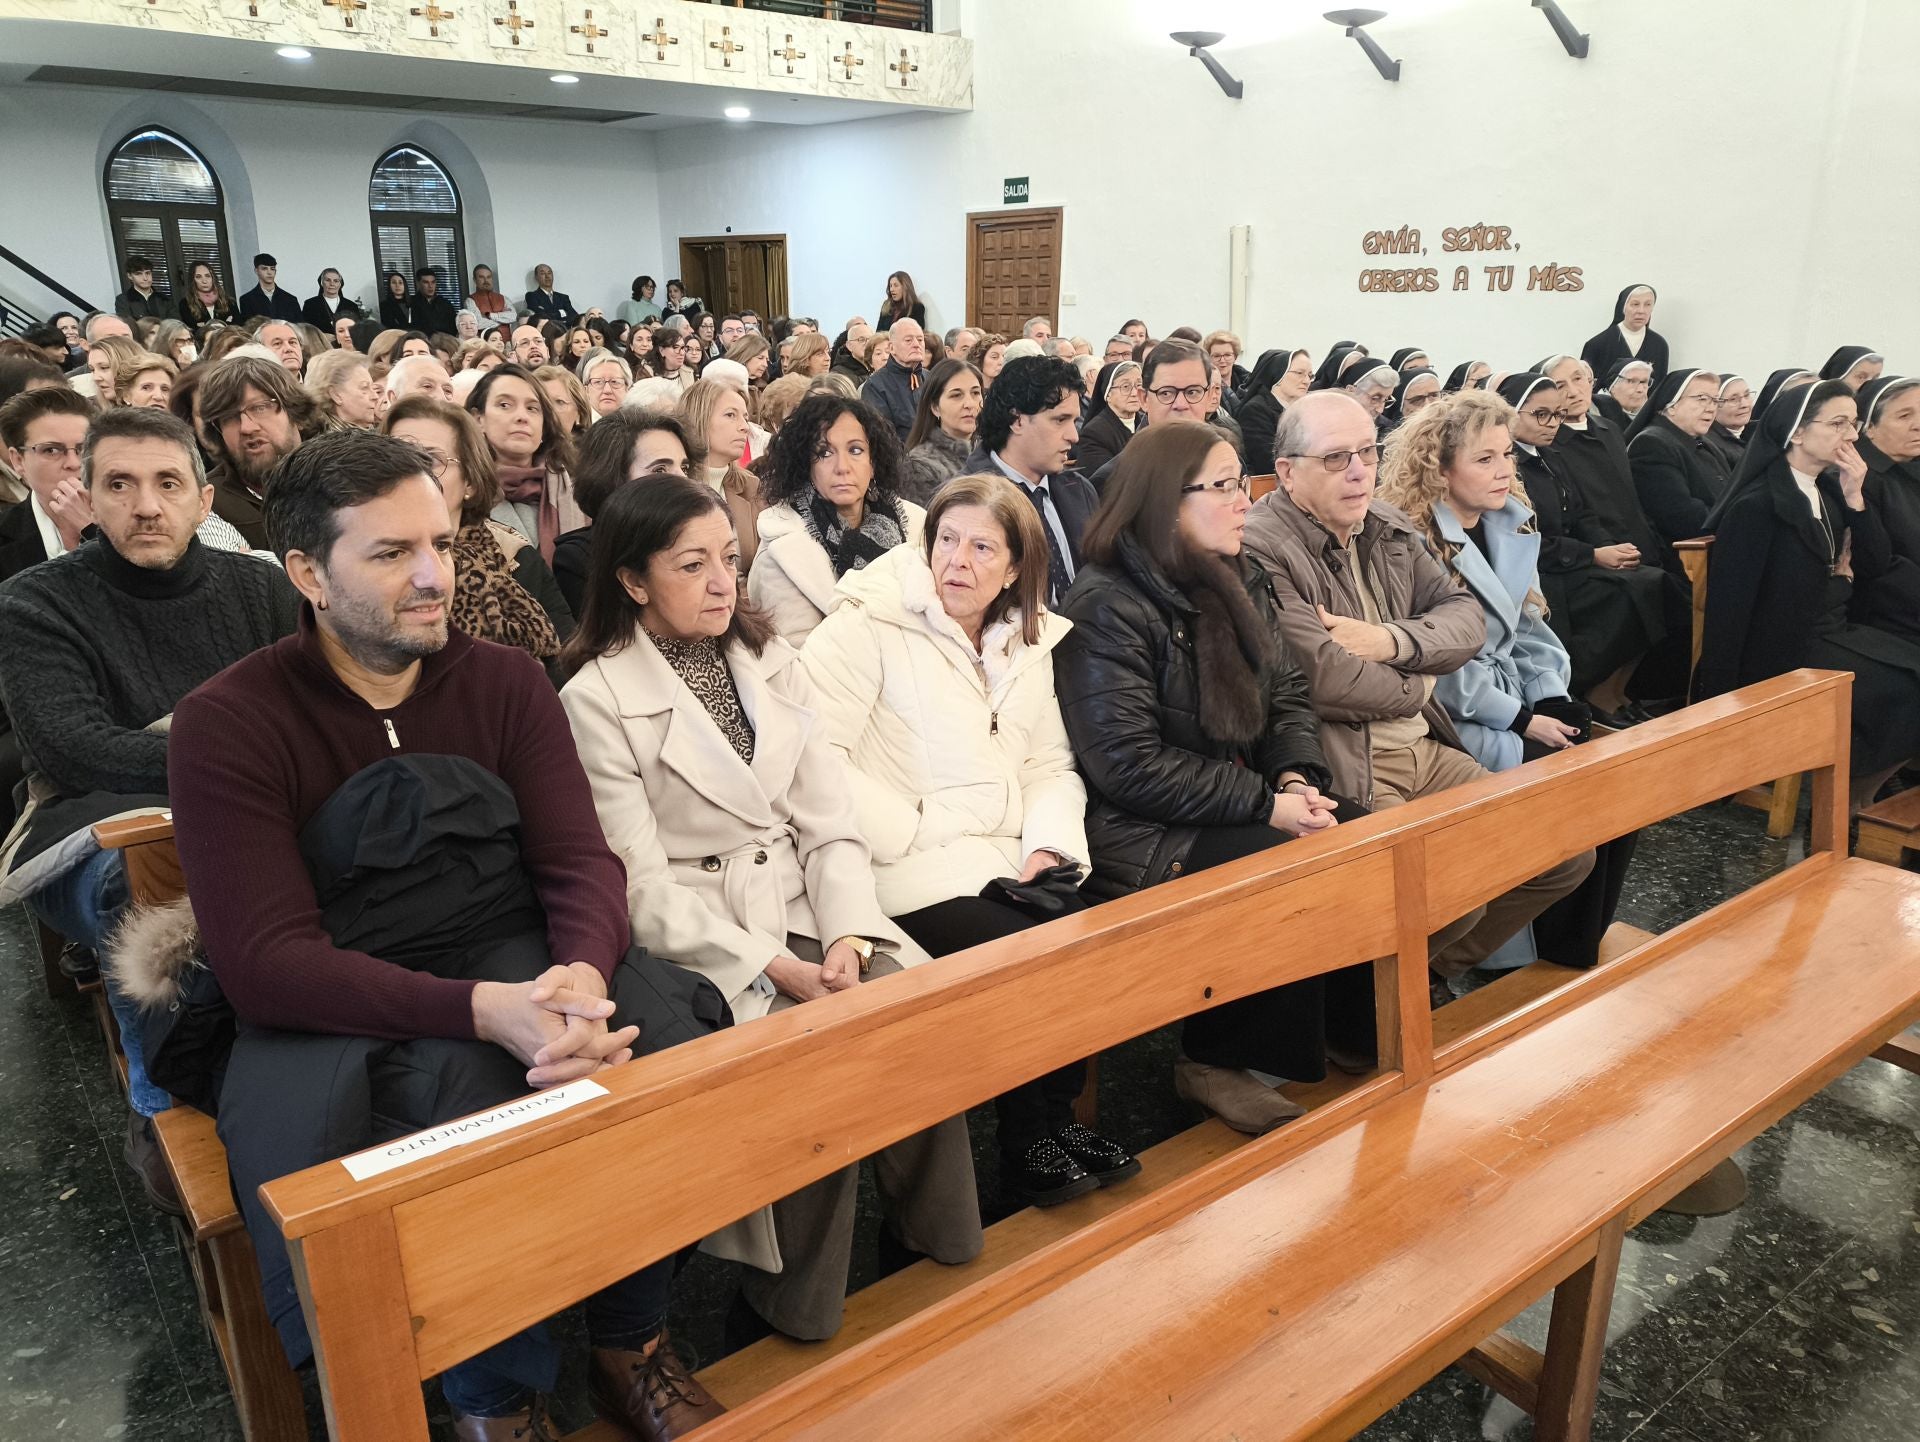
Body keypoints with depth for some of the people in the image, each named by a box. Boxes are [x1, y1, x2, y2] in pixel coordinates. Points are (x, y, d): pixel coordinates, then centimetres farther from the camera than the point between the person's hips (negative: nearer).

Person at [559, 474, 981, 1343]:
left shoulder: (772, 665, 12)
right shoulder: (597, 701, -5)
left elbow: (830, 824, 6)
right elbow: (644, 886, -11)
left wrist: (849, 937, -11)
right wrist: (772, 966, -19)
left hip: (806, 908, 5)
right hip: (700, 938, -5)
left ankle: (942, 1248, 3)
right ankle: (795, 1306, -4)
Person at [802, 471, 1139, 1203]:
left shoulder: (1029, 641, 16)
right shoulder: (870, 622, -4)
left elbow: (1051, 764, 16)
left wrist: (1047, 847, -3)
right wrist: (913, 836, -16)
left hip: (1004, 862, 6)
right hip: (913, 876, -6)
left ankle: (1058, 1116, 5)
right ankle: (1025, 1146, -1)